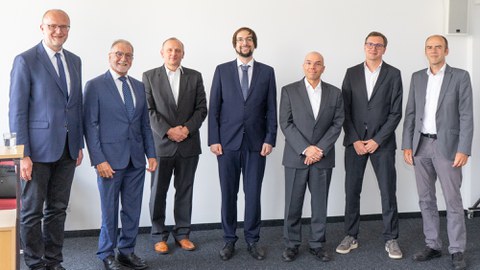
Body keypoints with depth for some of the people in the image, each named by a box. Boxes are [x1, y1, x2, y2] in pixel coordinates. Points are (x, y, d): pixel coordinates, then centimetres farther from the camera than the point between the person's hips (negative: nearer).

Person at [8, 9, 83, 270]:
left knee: (58, 208, 13)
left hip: (67, 149, 5)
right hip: (39, 148, -5)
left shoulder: (75, 61, 11)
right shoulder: (25, 60, -7)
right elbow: (17, 110, -10)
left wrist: (79, 144, 12)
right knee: (32, 210, 7)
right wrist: (22, 154, -14)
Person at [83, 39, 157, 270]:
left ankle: (126, 251, 23)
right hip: (110, 158, -5)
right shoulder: (95, 86, -4)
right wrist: (99, 160, -14)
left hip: (136, 159, 5)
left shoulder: (139, 86, 12)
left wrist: (151, 154, 8)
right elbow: (90, 125, -8)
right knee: (110, 209, 6)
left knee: (133, 209, 9)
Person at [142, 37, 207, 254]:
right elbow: (148, 110, -4)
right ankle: (159, 236, 17)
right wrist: (168, 131, -14)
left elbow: (202, 109, 4)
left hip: (189, 144, 2)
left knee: (185, 191, 8)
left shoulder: (195, 76, 7)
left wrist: (187, 128, -11)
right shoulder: (149, 76, 2)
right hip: (161, 143, -1)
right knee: (158, 192, 5)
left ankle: (182, 233, 20)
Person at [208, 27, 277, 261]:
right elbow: (214, 108, 2)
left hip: (256, 142, 0)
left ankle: (252, 240, 18)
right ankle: (229, 239, 19)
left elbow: (271, 109, 4)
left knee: (253, 193, 5)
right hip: (228, 141, 0)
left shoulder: (267, 72, 6)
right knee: (228, 193, 6)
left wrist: (270, 139, -3)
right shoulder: (222, 70, 5)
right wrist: (213, 139, -4)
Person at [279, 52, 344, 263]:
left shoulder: (335, 93, 6)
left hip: (323, 158, 2)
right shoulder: (289, 91, 0)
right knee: (293, 204, 5)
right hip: (295, 157, -1)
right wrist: (305, 149, -15)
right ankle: (291, 244, 18)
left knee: (320, 204, 8)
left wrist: (320, 149, -11)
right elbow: (286, 124, -6)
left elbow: (337, 124, 1)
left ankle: (317, 244, 21)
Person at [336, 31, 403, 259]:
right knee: (351, 190, 5)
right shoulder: (352, 73, 6)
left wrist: (377, 140, -10)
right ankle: (351, 236, 17)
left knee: (388, 192, 2)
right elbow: (345, 110, 3)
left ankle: (390, 239, 14)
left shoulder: (393, 74, 1)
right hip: (354, 141, 2)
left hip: (382, 142, -1)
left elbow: (395, 112, -3)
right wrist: (354, 140, -7)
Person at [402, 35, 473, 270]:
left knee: (453, 201, 0)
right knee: (426, 200, 9)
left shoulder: (460, 76, -3)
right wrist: (407, 145, 2)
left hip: (447, 146, -4)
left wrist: (463, 150, -13)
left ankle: (457, 250, 11)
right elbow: (410, 113, 9)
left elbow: (466, 116, -6)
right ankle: (432, 246, 21)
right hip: (421, 146, 4)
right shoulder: (417, 77, 9)